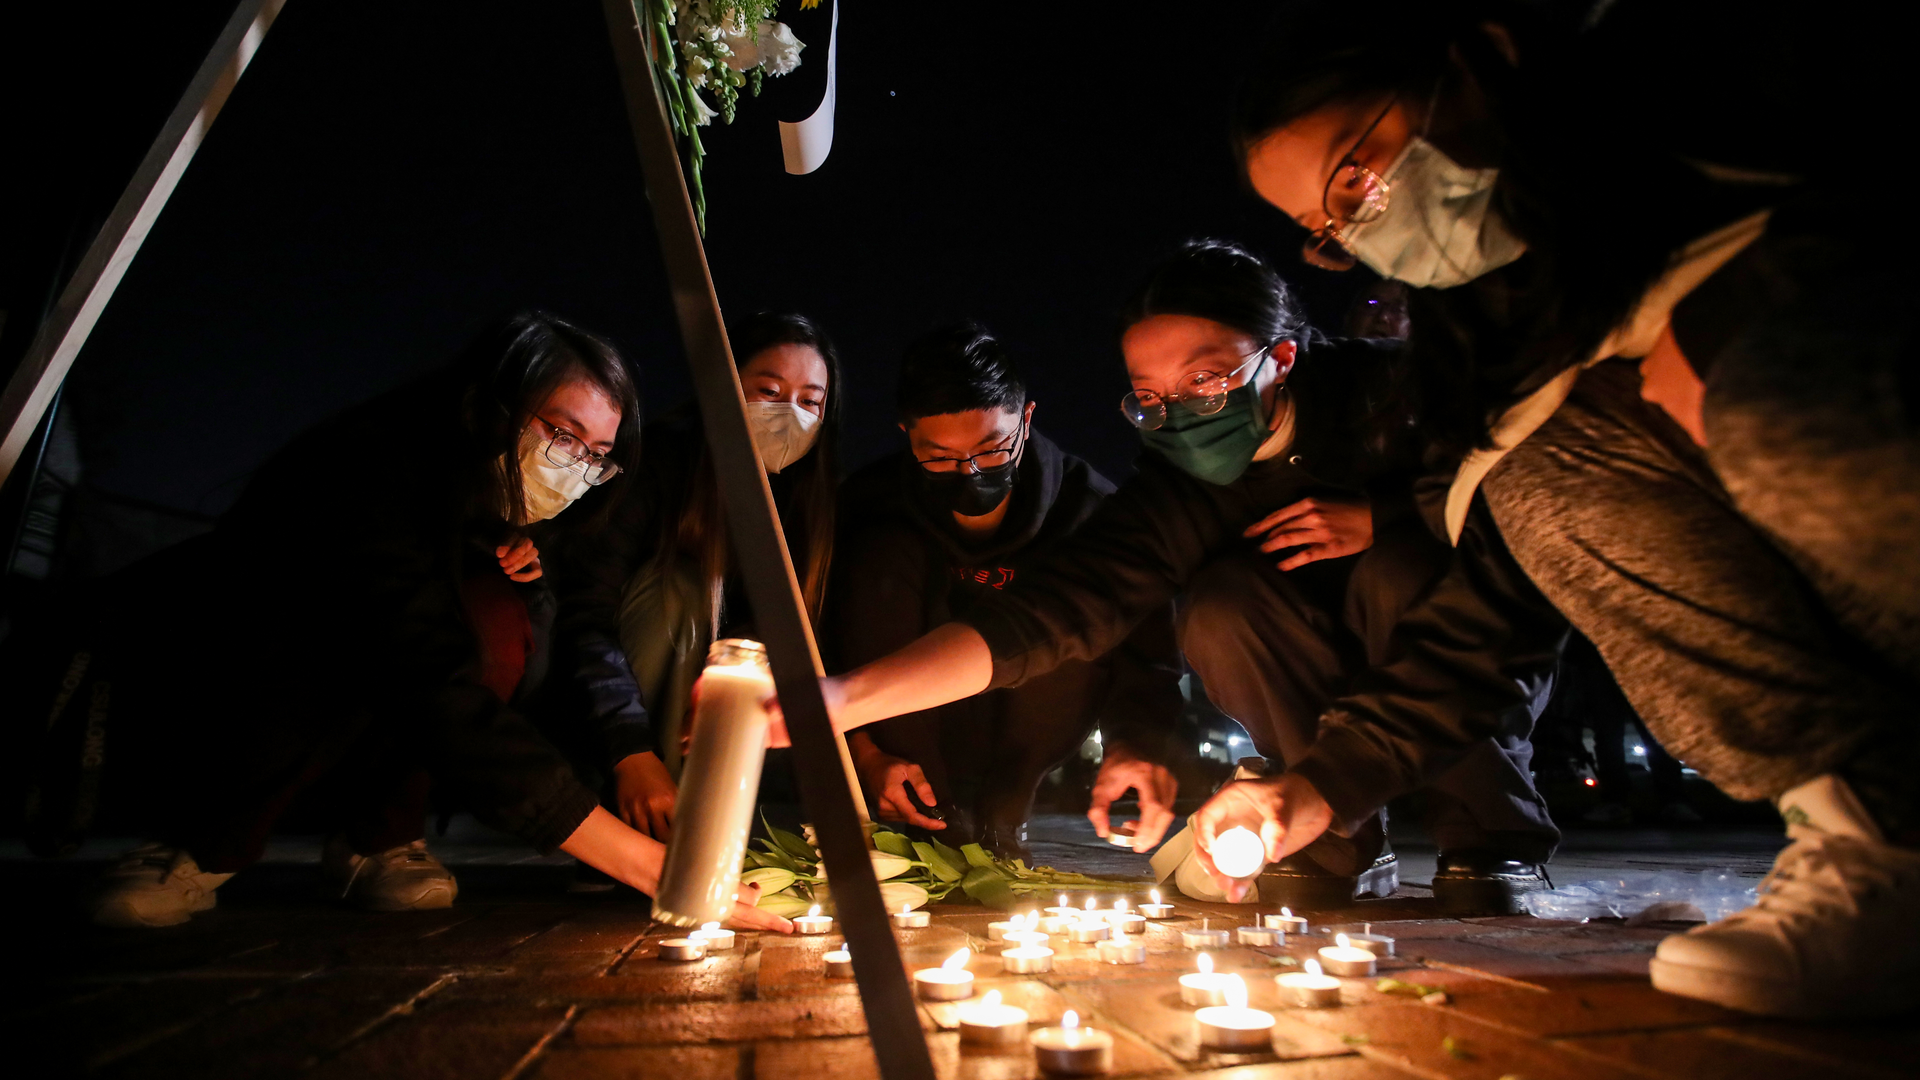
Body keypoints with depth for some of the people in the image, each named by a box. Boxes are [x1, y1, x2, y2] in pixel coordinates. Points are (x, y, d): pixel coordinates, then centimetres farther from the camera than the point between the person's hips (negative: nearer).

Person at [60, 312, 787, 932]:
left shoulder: (499, 495, -9)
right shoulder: (368, 469, -33)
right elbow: (438, 697, -45)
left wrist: (522, 552, -17)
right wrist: (647, 862, -50)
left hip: (356, 731, 5)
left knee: (505, 619, -25)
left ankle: (380, 836, -6)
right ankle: (201, 849, -10)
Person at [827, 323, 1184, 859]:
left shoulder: (1089, 508, -17)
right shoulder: (872, 504, -15)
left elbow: (1148, 650, -16)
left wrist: (1133, 739, -36)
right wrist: (865, 754, -22)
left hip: (1024, 740, 0)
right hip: (909, 731, 1)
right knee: (879, 557, -23)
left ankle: (1002, 813, -13)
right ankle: (933, 817, -19)